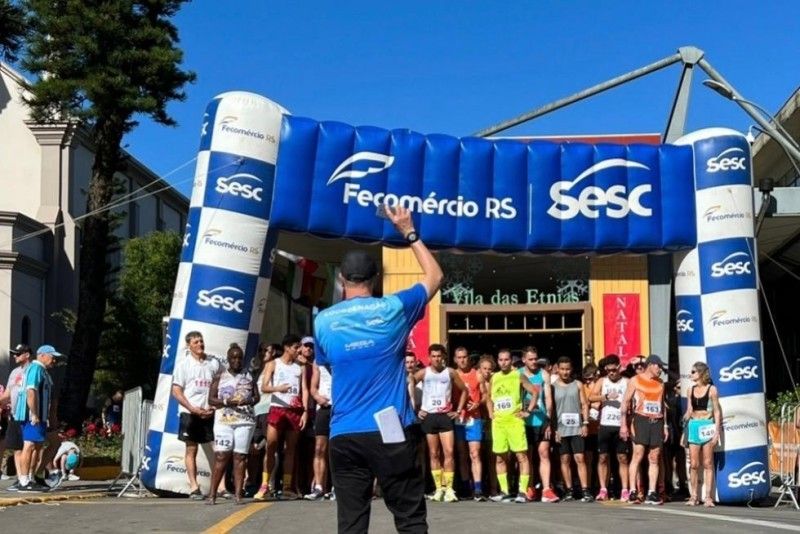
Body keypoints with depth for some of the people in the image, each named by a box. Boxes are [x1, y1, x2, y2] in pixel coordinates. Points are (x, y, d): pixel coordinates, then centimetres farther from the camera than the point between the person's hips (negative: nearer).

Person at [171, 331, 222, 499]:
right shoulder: (183, 364, 2)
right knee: (191, 449, 1)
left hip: (210, 413, 2)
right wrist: (193, 409, -11)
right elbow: (176, 391, -2)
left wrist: (215, 406, -4)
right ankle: (194, 487, 4)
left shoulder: (214, 363, 8)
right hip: (190, 412, -2)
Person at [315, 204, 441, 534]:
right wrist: (409, 232, 22)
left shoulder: (323, 321, 6)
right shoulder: (393, 309, 0)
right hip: (390, 432, -2)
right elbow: (434, 276, 16)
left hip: (344, 435, 2)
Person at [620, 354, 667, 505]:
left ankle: (651, 493, 3)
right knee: (638, 455, -12)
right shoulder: (635, 380, 3)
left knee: (654, 458, 2)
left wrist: (665, 426, 15)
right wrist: (623, 424, -7)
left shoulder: (660, 383, 18)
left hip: (657, 422, 5)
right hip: (641, 419, -5)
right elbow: (625, 402, 0)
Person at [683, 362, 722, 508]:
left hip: (707, 426, -4)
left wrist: (717, 431, -9)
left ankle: (708, 497, -1)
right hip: (694, 426, 4)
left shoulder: (711, 389, -2)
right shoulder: (691, 390, 11)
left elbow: (717, 411, -3)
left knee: (707, 464, -2)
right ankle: (694, 496, 6)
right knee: (694, 464, 2)